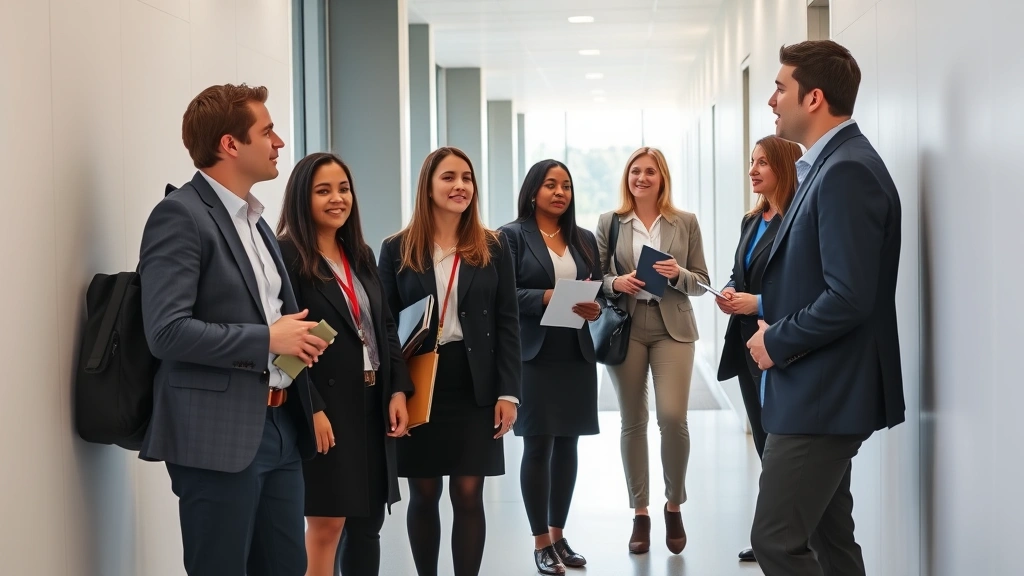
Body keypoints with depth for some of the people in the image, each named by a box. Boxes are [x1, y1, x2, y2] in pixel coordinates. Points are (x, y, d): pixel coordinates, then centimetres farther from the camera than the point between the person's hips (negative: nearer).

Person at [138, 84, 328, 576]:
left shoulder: (255, 221, 17)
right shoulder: (180, 215, -11)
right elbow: (167, 331, -20)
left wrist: (299, 337, 5)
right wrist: (268, 339, -15)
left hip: (280, 425, 8)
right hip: (219, 434, -8)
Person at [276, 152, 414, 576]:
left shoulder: (362, 256, 15)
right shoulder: (287, 256, -8)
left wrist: (398, 389, 3)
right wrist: (311, 409, -19)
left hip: (373, 405, 7)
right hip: (326, 407, -7)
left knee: (367, 523, 10)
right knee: (326, 524, -4)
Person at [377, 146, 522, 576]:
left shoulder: (493, 248, 5)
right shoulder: (398, 249, 2)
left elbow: (507, 323, 3)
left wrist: (507, 392, -4)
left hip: (474, 389, 0)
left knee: (468, 495, 0)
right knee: (423, 496, 7)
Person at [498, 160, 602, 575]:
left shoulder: (584, 239, 13)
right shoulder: (512, 236, -1)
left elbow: (598, 291, 12)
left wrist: (595, 307, -9)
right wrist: (546, 297, -21)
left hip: (577, 355, 5)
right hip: (534, 356, -5)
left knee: (567, 444, 8)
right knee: (538, 446, -2)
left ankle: (559, 536, 19)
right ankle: (541, 543, 6)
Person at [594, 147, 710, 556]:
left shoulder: (686, 223, 5)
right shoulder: (609, 222, 5)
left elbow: (701, 282, 6)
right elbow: (594, 280, 6)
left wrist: (678, 275, -14)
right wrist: (617, 284, -14)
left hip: (672, 329, -1)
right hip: (625, 329, 1)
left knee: (673, 417, -9)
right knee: (633, 421, 5)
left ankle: (674, 506, 12)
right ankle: (640, 513, 15)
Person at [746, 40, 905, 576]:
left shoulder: (847, 171, -19)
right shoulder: (828, 165, 13)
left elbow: (849, 298, -26)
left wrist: (776, 342, -13)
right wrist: (776, 328, 5)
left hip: (821, 396, -10)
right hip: (819, 391, 10)